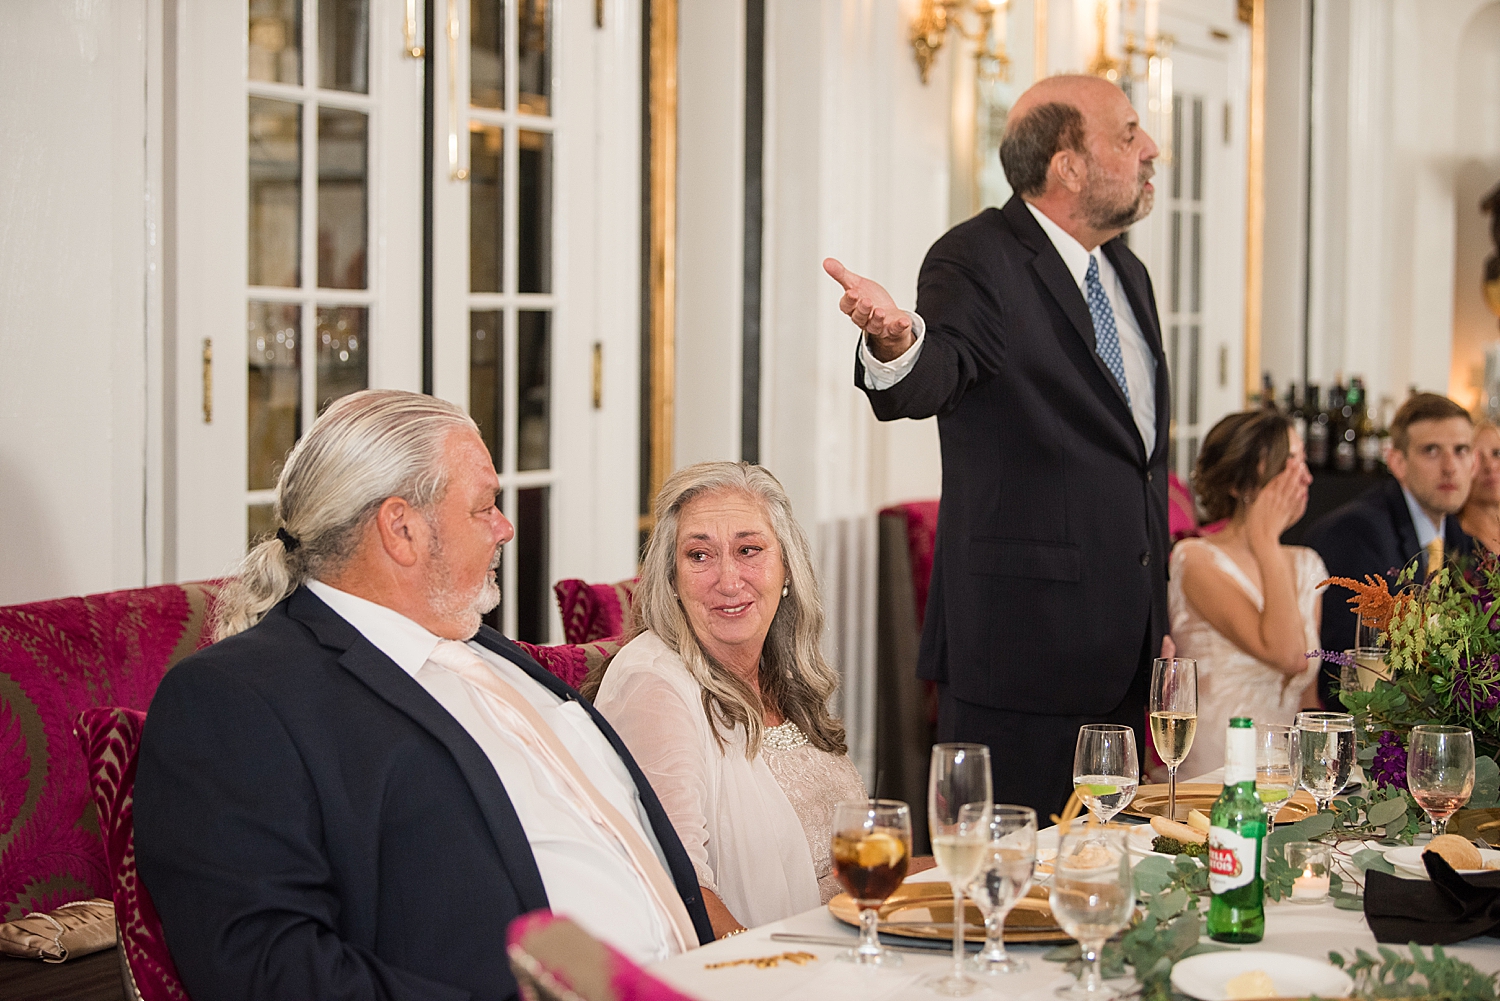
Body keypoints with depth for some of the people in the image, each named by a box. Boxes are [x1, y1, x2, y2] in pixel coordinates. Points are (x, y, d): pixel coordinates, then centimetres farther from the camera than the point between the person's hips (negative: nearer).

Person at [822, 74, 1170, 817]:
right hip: (1023, 639, -8)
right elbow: (928, 381, -30)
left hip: (1123, 642, 8)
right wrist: (894, 341, -55)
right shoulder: (980, 261, -11)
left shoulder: (1129, 276, 16)